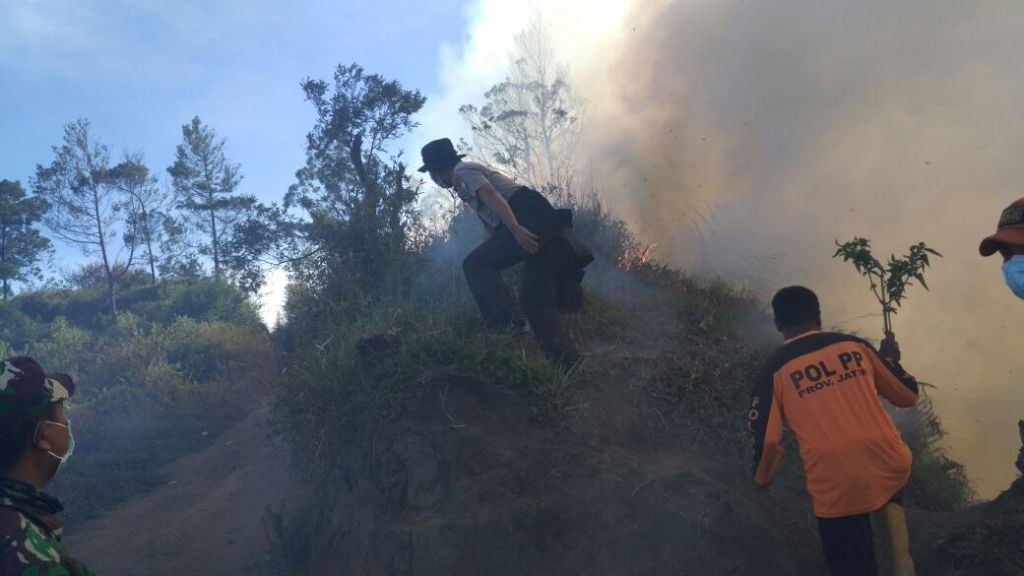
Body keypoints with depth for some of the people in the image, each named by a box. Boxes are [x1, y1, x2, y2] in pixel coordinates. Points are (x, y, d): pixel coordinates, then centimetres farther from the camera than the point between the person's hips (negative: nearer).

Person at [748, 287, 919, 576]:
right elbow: (908, 396, 15)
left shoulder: (775, 370, 0)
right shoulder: (856, 345, 7)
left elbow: (767, 439, -2)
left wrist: (763, 478, 18)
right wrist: (891, 360, 35)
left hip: (837, 487, -3)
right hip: (889, 465, 3)